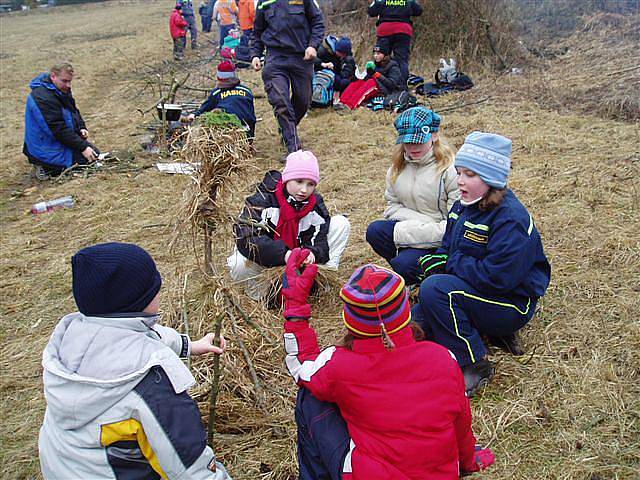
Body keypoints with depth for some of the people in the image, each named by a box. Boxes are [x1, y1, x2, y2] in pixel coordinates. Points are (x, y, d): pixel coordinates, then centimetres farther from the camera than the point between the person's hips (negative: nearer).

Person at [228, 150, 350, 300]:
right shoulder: (263, 199, -25)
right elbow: (246, 237, -36)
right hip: (266, 259, -3)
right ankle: (260, 290, -5)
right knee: (239, 266, -39)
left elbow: (320, 238, -13)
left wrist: (312, 253, -39)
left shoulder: (316, 204, -10)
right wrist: (283, 253, -48)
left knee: (341, 223, -9)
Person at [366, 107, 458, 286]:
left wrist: (408, 232, -21)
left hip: (440, 239, -6)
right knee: (374, 231, -21)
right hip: (410, 228, 6)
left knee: (405, 264, -29)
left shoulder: (450, 169, -15)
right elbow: (392, 205, 9)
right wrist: (423, 221, -12)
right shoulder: (398, 167, 5)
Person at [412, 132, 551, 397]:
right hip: (470, 292, 9)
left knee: (435, 288, -31)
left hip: (511, 305, -9)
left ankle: (475, 366, -17)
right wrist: (435, 263, -8)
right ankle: (487, 332, 10)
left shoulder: (510, 219, -23)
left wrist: (454, 262, -17)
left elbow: (496, 278, -29)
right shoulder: (463, 206, 5)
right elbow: (446, 250, 15)